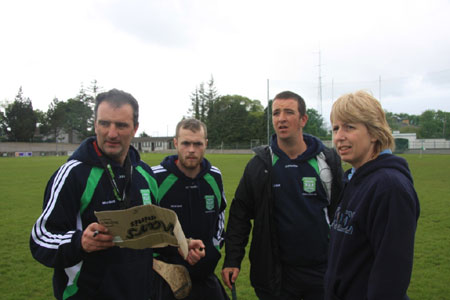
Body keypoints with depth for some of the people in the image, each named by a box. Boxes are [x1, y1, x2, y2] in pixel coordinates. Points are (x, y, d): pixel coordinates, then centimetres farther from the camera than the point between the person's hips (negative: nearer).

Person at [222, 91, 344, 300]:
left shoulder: (328, 161, -1)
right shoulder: (259, 165, -1)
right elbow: (239, 214, 3)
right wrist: (232, 260, -3)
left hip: (323, 271, 1)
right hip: (276, 274, 0)